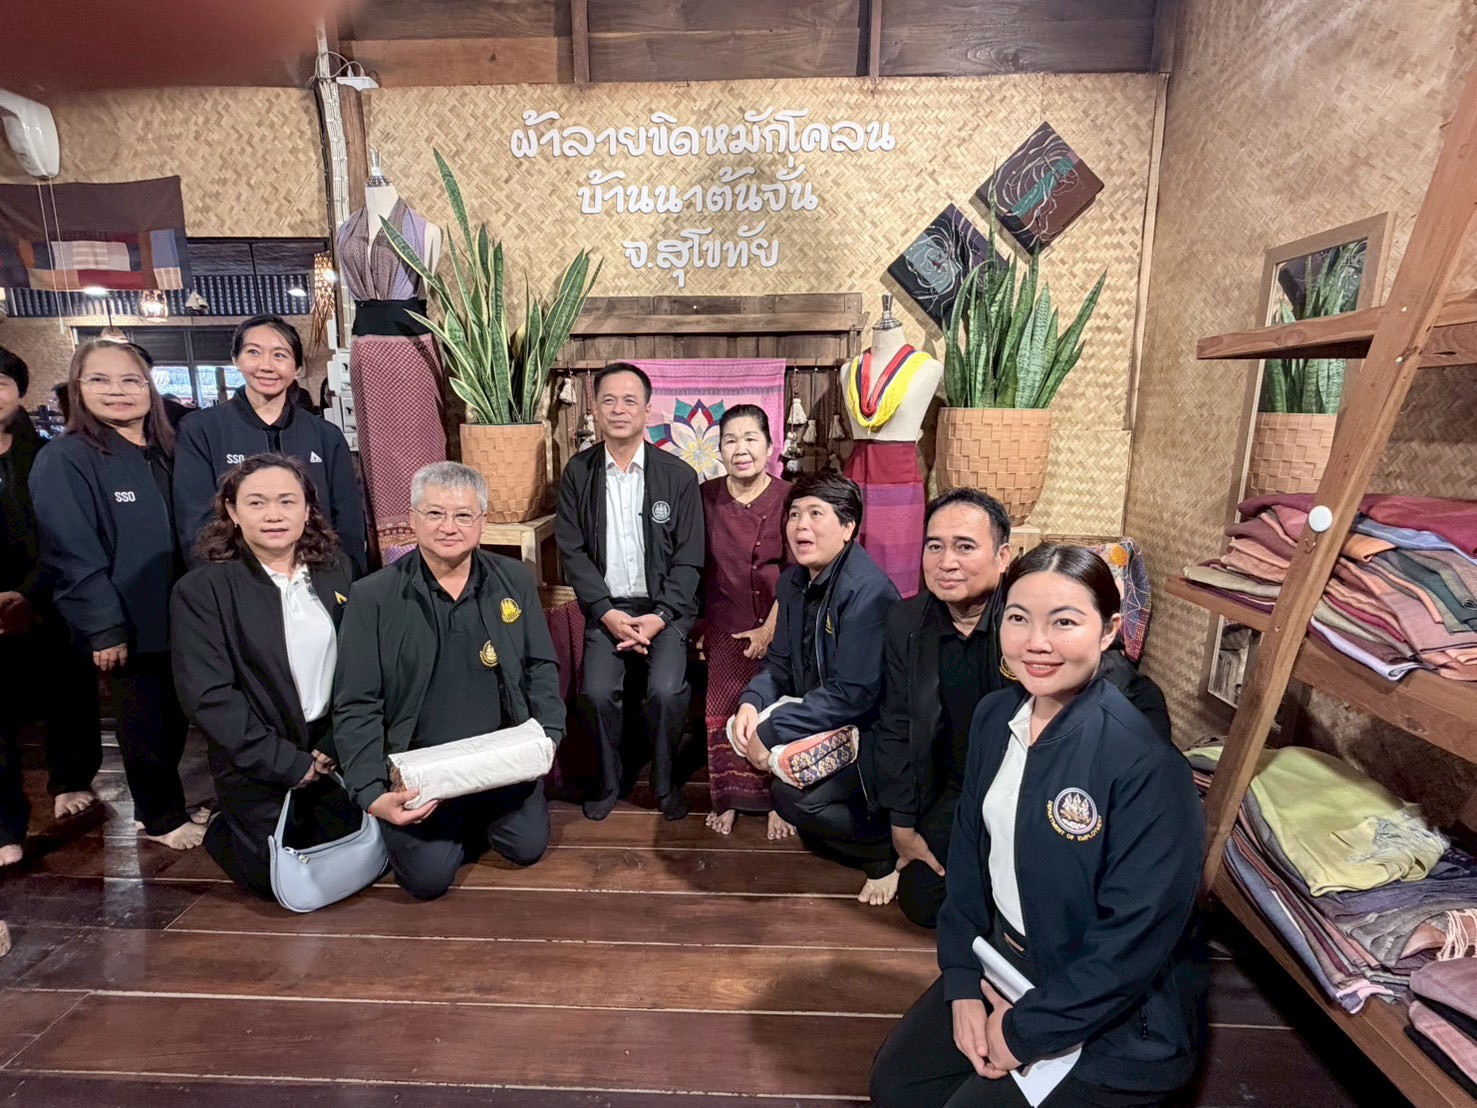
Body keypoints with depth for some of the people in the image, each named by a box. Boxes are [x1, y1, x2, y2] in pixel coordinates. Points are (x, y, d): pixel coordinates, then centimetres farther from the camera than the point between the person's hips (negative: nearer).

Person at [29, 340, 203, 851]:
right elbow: (73, 556, -16)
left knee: (176, 718, 16)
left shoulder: (165, 452, 7)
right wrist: (104, 629, -17)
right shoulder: (63, 461, -11)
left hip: (178, 619, 6)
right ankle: (162, 819, 26)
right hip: (127, 627, -5)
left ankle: (159, 804, 35)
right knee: (146, 727, 8)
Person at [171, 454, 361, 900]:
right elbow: (207, 696, -17)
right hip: (259, 768, -3)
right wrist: (288, 763, -17)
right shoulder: (201, 589, -12)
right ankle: (222, 831, 38)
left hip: (336, 753, 4)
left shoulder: (337, 570, 0)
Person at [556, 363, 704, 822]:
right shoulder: (578, 472, 3)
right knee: (597, 691, -19)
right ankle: (611, 777, 11)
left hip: (665, 607, -1)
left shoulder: (679, 475, -2)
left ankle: (665, 779, 8)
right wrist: (607, 612, -10)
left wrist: (660, 616, -13)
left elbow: (688, 556, -2)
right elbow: (572, 549, 0)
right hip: (606, 607, 1)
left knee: (666, 690, -22)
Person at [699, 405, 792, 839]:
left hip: (777, 628, -2)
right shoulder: (705, 497, -2)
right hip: (723, 628, 2)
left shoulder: (788, 498, -9)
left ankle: (778, 802, 22)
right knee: (723, 714, 8)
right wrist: (696, 625, 3)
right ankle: (728, 799, 25)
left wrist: (769, 629, -11)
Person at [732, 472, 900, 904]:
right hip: (818, 720, 8)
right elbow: (780, 663, 7)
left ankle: (886, 849, 6)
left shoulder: (867, 589, -24)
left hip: (871, 731, -8)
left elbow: (852, 694, -26)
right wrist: (751, 701, -15)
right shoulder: (793, 581, 2)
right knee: (747, 730, -6)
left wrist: (772, 732, -24)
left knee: (794, 795, -24)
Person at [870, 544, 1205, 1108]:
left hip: (1110, 1014, -6)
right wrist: (962, 983, -3)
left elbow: (1135, 940, -24)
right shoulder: (995, 716, -7)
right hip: (1003, 957, 6)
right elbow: (969, 848, 2)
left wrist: (1023, 1031, -15)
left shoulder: (1146, 765, -27)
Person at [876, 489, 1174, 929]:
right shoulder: (906, 622, -8)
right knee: (920, 900, -4)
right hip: (959, 794, 4)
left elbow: (1142, 703, -15)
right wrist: (902, 828, 0)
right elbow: (896, 728, 0)